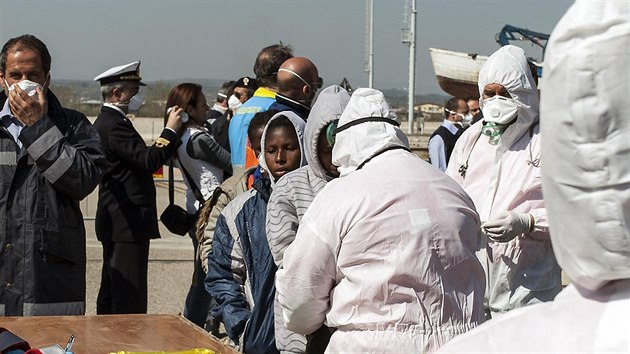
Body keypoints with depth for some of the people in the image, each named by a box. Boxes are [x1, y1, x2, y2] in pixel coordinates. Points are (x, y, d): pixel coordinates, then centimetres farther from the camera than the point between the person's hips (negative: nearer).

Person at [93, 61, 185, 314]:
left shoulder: (105, 122, 17)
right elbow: (149, 161, -23)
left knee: (112, 290, 16)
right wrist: (171, 130, -14)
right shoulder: (116, 124, -17)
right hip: (129, 223, -11)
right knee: (130, 295, -10)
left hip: (114, 222, 11)